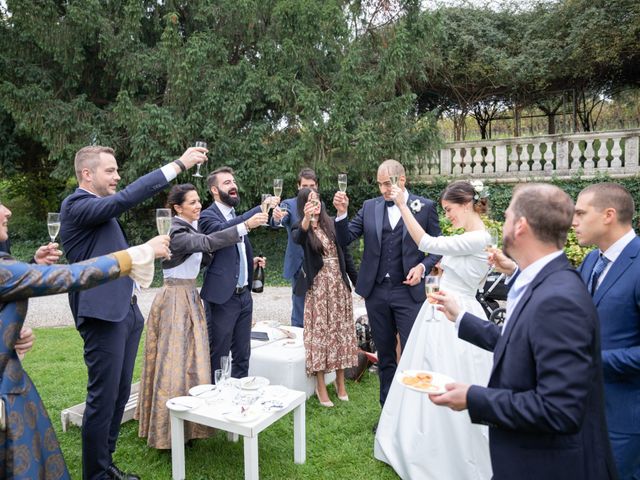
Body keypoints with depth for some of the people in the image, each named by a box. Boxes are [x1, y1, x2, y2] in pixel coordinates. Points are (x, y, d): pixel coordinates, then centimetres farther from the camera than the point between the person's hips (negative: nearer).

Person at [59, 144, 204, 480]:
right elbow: (124, 199, -27)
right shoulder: (76, 205, -12)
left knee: (120, 394, 15)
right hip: (103, 313, -9)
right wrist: (179, 164, -26)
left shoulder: (100, 209, 19)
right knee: (103, 398, -1)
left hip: (125, 311, 9)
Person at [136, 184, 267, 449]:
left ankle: (188, 424, 24)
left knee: (190, 360, 12)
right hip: (175, 300, -8)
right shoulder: (175, 233, -17)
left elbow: (206, 257, 11)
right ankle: (169, 430, 11)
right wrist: (245, 226, -39)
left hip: (190, 298, 9)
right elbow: (207, 242, -33)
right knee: (174, 362, -2)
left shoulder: (191, 229, 10)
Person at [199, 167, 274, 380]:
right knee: (218, 358, 3)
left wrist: (252, 261, 7)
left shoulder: (237, 216, 16)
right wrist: (261, 209, -38)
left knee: (242, 356, 16)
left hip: (244, 294, 8)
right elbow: (223, 231, -32)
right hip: (222, 297, -8)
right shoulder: (208, 216, -9)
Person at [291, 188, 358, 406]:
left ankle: (340, 382, 21)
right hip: (318, 286, -4)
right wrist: (306, 218, -45)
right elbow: (297, 238, -30)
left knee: (340, 329, 8)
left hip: (338, 282, 4)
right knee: (319, 331, 0)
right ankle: (320, 386, 9)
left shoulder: (330, 223, 9)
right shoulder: (301, 228, -3)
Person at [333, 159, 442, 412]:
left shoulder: (425, 206, 0)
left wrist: (423, 267, -12)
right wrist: (341, 212, -14)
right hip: (376, 292, 3)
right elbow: (344, 240, 1)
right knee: (385, 356, 15)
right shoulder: (370, 207, 6)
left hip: (409, 291, -3)